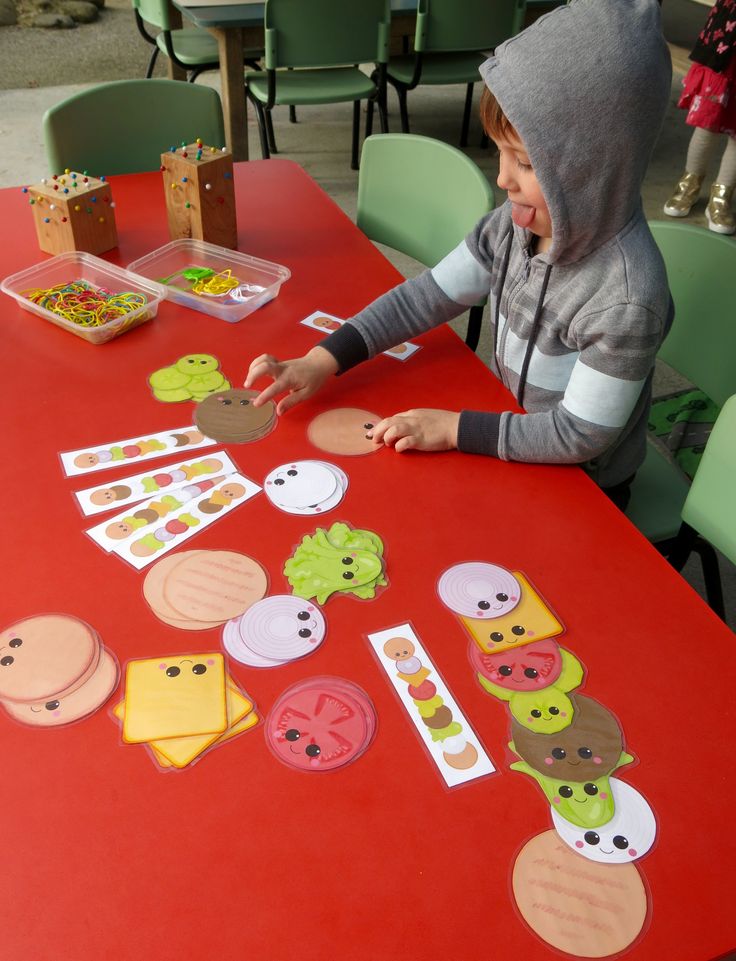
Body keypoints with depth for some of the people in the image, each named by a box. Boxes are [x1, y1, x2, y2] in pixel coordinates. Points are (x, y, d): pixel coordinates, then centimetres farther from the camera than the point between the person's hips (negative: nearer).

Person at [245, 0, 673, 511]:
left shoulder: (626, 297, -32)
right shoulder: (519, 221, -12)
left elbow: (580, 436, -25)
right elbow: (426, 297, -6)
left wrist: (455, 428, -24)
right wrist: (323, 360, -14)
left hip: (578, 489, -5)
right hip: (514, 429, 6)